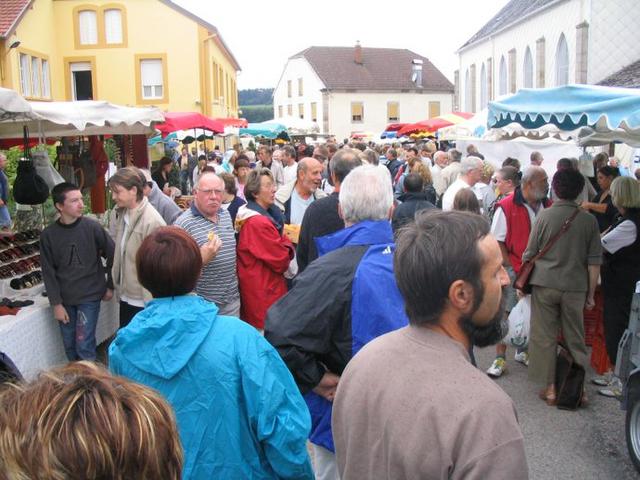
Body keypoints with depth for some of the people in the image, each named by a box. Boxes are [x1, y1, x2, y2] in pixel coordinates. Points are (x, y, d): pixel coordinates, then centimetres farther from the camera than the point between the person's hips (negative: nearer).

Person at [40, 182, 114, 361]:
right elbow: (48, 272, -1)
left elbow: (112, 255, -1)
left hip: (90, 296, -2)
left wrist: (110, 286, 3)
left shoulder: (92, 228, -10)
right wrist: (56, 303, -4)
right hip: (64, 299, 2)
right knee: (70, 347, 12)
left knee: (84, 347, -4)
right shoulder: (48, 235, -5)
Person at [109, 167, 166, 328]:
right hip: (126, 296, 8)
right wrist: (118, 285, 12)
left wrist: (153, 302, -16)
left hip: (144, 301, -8)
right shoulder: (120, 214, 3)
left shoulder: (152, 221, -22)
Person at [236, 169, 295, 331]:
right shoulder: (259, 223, -24)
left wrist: (286, 247, -9)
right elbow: (281, 260, -20)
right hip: (264, 290, -10)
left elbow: (281, 240, 10)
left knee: (252, 325, 19)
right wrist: (289, 251, -1)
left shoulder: (245, 213, 7)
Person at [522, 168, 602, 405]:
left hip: (544, 283, -1)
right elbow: (594, 261, 0)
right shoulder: (589, 220, -2)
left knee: (544, 337, 7)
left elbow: (529, 254, -1)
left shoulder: (545, 215, -6)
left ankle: (550, 388, 12)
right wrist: (590, 293, 9)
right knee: (575, 337, 13)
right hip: (575, 286, 1)